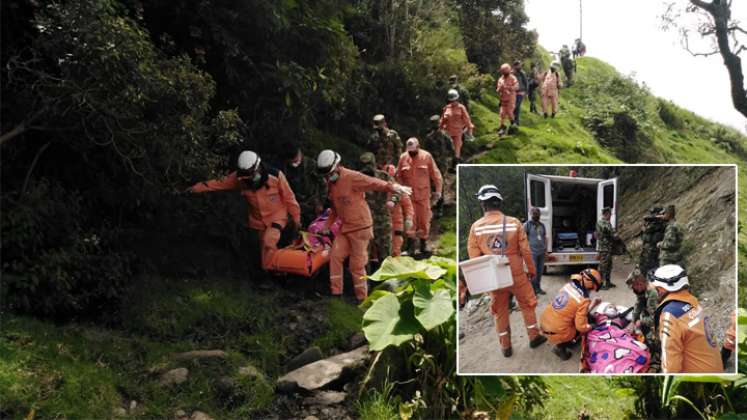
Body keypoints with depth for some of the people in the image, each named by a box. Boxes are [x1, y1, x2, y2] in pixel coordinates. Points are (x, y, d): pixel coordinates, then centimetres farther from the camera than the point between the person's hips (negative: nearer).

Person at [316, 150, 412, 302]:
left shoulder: (352, 177, -17)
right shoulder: (331, 183, 9)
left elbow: (374, 183, -27)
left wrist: (393, 187, -41)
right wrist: (328, 224, 21)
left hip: (360, 227, -7)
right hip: (344, 227, 7)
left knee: (357, 265, -2)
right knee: (335, 256, 1)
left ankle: (362, 298, 10)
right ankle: (336, 292, 12)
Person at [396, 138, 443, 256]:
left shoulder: (427, 156, -5)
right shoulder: (403, 157, -1)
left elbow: (436, 174, -1)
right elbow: (399, 176, 8)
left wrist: (438, 190, -3)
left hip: (423, 194, -1)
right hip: (408, 195, 1)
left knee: (424, 220, 5)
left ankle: (423, 243, 19)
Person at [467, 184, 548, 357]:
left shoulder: (476, 227, -9)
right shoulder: (514, 223, -12)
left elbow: (473, 257, -6)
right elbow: (525, 250, -7)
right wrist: (531, 269, 8)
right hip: (516, 274, -1)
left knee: (500, 311, 16)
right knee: (527, 305, 20)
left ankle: (505, 346, 23)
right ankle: (534, 337, 30)